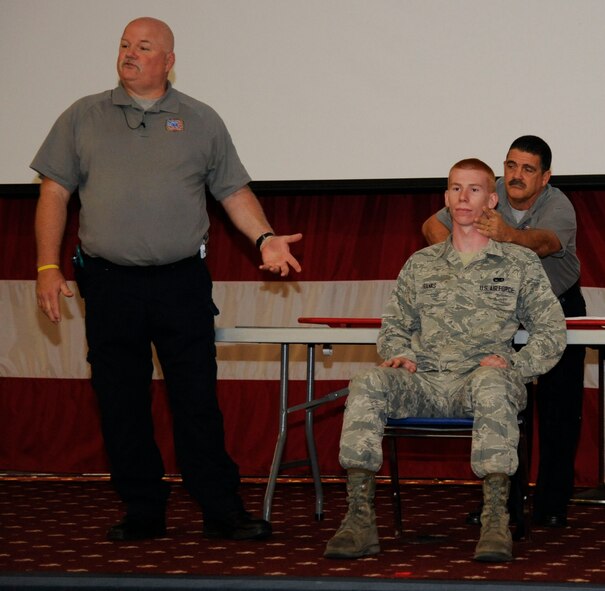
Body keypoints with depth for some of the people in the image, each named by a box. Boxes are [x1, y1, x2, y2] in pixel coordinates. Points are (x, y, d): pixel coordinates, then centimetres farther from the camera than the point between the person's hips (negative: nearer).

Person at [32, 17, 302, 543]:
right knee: (121, 405, 4)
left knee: (198, 403, -2)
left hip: (182, 283, -1)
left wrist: (265, 238, -4)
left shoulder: (201, 121, 10)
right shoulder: (83, 118, 10)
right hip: (109, 286, 1)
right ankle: (142, 514, 14)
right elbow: (55, 193, 8)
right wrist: (48, 267, -1)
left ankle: (223, 513, 4)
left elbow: (234, 190, 12)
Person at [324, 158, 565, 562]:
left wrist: (512, 365, -7)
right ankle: (360, 519, -35)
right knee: (367, 386, -29)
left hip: (483, 379, -3)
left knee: (492, 384, -40)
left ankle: (496, 520, -44)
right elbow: (394, 324, 26)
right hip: (426, 383, 3)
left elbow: (552, 332, 10)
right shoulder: (421, 264, 22)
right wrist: (401, 354, 3)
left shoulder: (520, 263, 13)